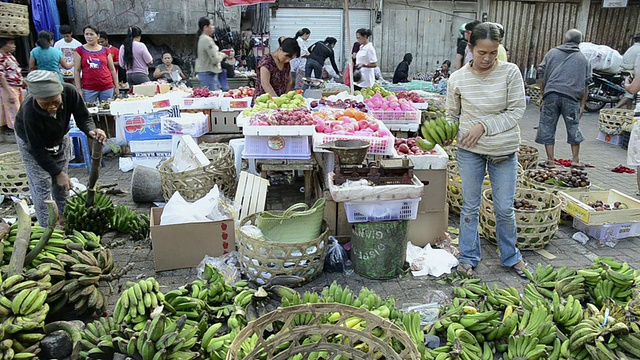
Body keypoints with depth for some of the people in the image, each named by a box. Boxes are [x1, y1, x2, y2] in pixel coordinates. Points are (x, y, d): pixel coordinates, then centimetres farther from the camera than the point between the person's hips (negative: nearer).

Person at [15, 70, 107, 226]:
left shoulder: (70, 92, -35)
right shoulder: (29, 112, -40)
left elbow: (82, 117, -22)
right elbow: (37, 150, -30)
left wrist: (91, 131, -45)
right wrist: (57, 173, -27)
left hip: (60, 137, 4)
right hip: (31, 141, -4)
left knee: (61, 184, 13)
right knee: (42, 185, -4)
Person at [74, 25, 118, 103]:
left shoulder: (105, 50, 9)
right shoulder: (80, 50, 5)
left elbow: (112, 69, 11)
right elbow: (77, 71, 4)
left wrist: (116, 86, 6)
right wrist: (79, 89, -4)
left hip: (107, 88, 2)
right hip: (89, 89, -1)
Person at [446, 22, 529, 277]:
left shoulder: (510, 72, -8)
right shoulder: (458, 79, -5)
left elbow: (517, 111, -8)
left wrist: (485, 126, -18)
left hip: (504, 150, 0)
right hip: (470, 151, 0)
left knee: (505, 208, 9)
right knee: (470, 206, 11)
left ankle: (510, 256, 32)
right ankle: (469, 257, 27)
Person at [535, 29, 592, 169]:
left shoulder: (552, 53, 11)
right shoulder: (583, 59, 13)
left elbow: (542, 76, 8)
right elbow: (585, 85, 10)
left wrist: (543, 95, 17)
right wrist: (582, 105, 13)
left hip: (551, 94, -1)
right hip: (572, 97, 1)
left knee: (548, 127, 6)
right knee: (573, 127, 14)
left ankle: (550, 161, 7)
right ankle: (575, 160, 19)